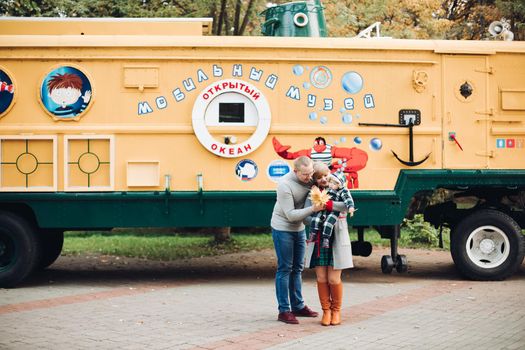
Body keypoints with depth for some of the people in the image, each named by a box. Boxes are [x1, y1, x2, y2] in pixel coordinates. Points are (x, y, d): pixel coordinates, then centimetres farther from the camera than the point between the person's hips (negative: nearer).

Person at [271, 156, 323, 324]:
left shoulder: (310, 179, -7)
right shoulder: (285, 185, -25)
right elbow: (290, 214, -25)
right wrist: (312, 209, -34)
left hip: (299, 228, 7)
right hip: (283, 229, -7)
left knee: (297, 269, 13)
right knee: (285, 269, -4)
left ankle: (298, 306, 22)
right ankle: (284, 311, 0)